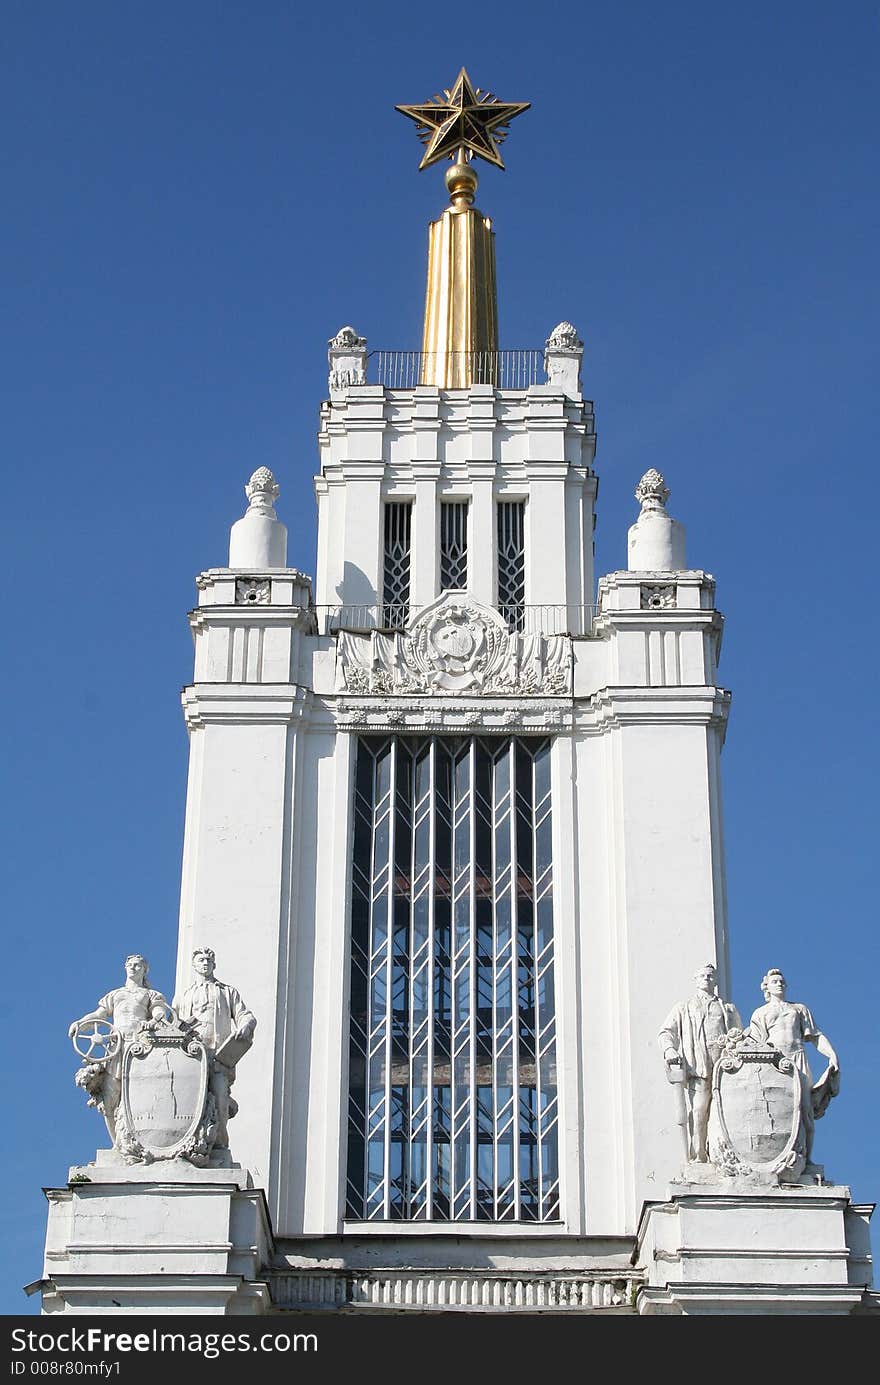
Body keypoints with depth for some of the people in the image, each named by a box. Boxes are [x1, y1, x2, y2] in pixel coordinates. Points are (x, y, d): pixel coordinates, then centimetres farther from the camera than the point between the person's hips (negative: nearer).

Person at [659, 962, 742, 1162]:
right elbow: (666, 1032, 14)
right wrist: (669, 1049, -7)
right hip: (698, 1064, -2)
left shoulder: (729, 1009, 28)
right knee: (697, 1112, -13)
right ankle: (698, 1158, -14)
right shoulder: (683, 1008, 23)